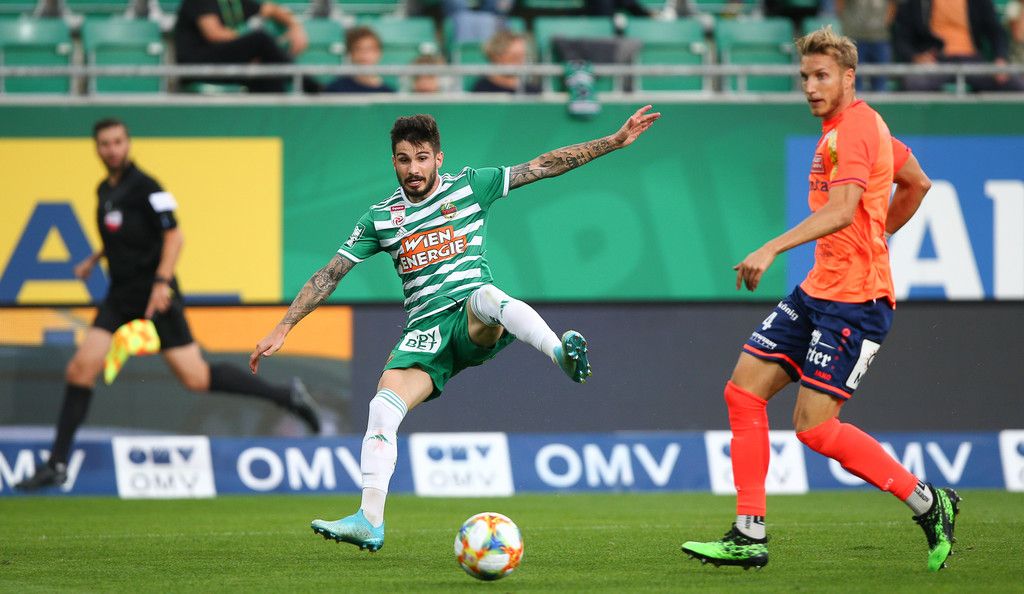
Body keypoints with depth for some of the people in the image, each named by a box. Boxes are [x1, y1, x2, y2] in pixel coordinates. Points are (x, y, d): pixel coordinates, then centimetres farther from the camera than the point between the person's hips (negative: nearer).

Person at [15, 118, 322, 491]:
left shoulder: (144, 187, -10)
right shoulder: (105, 190, 15)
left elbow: (173, 235, -15)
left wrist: (161, 282, -23)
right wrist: (94, 260, 21)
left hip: (155, 294, -7)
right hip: (121, 294, 7)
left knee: (195, 378, -11)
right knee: (81, 369, -4)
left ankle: (285, 396, 3)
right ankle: (57, 466, -1)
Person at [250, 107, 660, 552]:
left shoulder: (469, 187, 7)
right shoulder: (380, 218, 11)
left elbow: (544, 166, 8)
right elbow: (329, 276, 15)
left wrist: (615, 141, 4)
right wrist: (282, 329, 10)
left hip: (477, 325, -2)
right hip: (427, 330, 2)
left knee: (484, 295, -39)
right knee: (383, 407, -20)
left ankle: (561, 353, -60)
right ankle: (370, 521, -18)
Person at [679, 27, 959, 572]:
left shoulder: (853, 130, -15)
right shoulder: (854, 126, 16)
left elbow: (842, 209, -30)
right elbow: (916, 183, 29)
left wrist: (772, 249, -39)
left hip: (854, 299, -10)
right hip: (818, 288, 10)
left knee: (814, 426, -11)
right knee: (744, 390, 3)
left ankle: (929, 504, 3)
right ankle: (748, 536, 4)